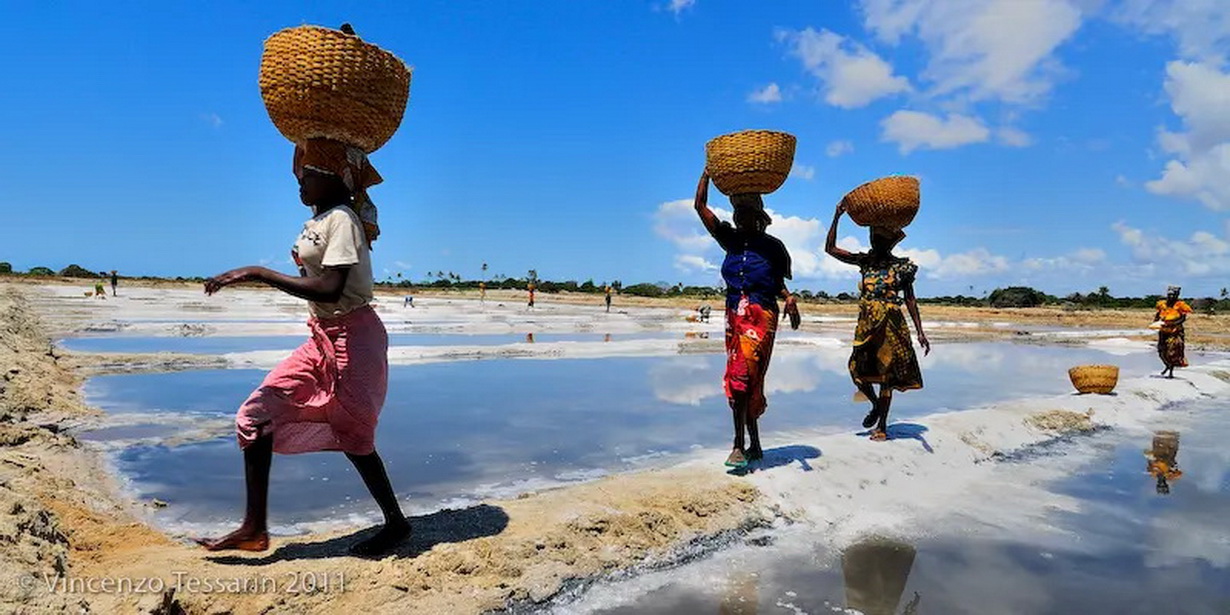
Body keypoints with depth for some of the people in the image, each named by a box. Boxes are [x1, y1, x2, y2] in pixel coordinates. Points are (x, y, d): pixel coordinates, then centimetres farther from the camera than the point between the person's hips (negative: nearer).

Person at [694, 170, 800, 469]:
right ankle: (754, 445, 17)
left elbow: (778, 284, 10)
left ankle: (739, 445, -16)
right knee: (748, 380, 8)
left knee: (741, 375, -18)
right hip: (734, 315, 4)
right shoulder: (730, 239, 12)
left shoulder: (771, 245, 5)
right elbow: (700, 205, 10)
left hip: (762, 315, -4)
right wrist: (708, 171, 9)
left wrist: (789, 298, -11)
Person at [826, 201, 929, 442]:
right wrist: (837, 217, -4)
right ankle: (875, 405, 25)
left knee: (886, 373, 2)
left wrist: (920, 332, 0)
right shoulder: (865, 261, 7)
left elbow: (910, 299, 4)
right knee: (858, 369, -6)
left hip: (891, 325, -2)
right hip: (867, 325, 3)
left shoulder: (902, 267, 1)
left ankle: (882, 425, 14)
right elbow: (830, 248, 2)